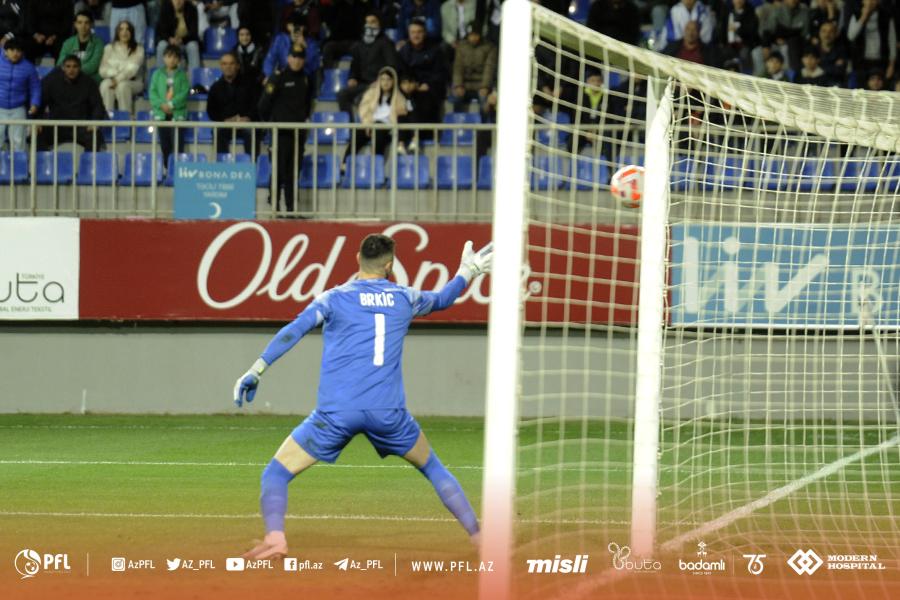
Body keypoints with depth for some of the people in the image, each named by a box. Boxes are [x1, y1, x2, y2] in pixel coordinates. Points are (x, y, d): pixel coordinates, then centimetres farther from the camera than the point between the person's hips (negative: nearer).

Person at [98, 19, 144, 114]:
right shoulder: (109, 48, 13)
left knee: (122, 86, -37)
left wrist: (118, 79, -23)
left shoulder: (138, 49, 5)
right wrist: (114, 73, -15)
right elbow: (102, 70, 6)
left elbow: (133, 69, -9)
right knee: (105, 85, -34)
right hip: (113, 80, 2)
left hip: (133, 83, -2)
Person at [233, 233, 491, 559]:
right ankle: (479, 536, 22)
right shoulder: (405, 298, 14)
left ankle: (275, 538, -21)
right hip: (388, 411, 2)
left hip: (336, 413, -2)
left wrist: (256, 370, -9)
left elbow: (294, 330, -8)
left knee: (275, 474, 5)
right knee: (433, 468, 25)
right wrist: (467, 272, 50)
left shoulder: (334, 298, 6)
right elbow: (442, 299, 34)